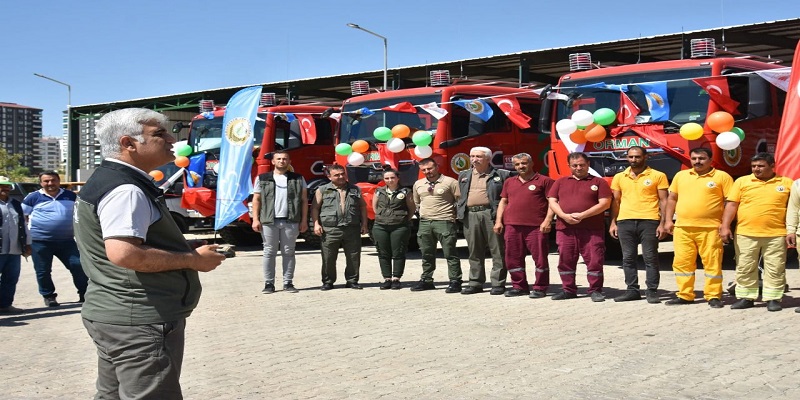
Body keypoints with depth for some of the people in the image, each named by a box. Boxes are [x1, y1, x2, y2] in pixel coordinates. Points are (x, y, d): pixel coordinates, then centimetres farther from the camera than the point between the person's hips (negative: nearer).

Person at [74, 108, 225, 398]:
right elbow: (123, 253, -31)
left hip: (113, 314, 11)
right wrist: (193, 260, -19)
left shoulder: (109, 179, 15)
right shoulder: (125, 189, -19)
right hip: (139, 321, -11)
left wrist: (184, 247, 13)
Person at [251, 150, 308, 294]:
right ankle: (269, 283, 7)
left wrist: (304, 220, 2)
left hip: (290, 222, 0)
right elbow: (256, 200, 8)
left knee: (288, 253, 4)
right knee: (269, 252, 2)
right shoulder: (262, 179, 10)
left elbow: (304, 200, 9)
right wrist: (255, 220, -2)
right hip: (269, 222, 0)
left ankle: (288, 283, 10)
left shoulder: (298, 179, 10)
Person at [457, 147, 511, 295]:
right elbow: (460, 197, 23)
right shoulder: (463, 176, 19)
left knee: (497, 251, -2)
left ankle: (498, 283, 3)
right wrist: (459, 212, 10)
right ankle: (476, 283, 15)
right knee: (474, 252, 8)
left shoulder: (501, 175, 4)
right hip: (470, 216, 4)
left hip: (491, 215, -4)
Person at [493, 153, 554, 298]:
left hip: (536, 227, -5)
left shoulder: (544, 181, 2)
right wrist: (498, 221, 10)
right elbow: (503, 202, 19)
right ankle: (519, 286, 17)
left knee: (540, 257, -3)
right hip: (511, 226, 5)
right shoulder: (509, 182, 18)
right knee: (513, 258, 7)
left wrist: (548, 220, -13)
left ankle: (540, 288, 6)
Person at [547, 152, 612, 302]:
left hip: (592, 229, -3)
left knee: (594, 260, -4)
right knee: (565, 260, 6)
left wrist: (582, 215, -14)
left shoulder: (598, 182, 7)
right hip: (565, 228, 3)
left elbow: (605, 203, -3)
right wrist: (564, 216, -10)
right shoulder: (560, 182, 16)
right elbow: (552, 201, 9)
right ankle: (568, 290, 16)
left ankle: (595, 290, 5)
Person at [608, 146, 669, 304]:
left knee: (650, 258, -1)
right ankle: (632, 290, 15)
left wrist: (662, 224, -6)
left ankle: (652, 291, 5)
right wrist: (613, 223, 8)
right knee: (628, 258, 7)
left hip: (649, 221, -3)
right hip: (625, 222, 3)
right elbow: (615, 201, 15)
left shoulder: (658, 176, 2)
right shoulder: (619, 177, 12)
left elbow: (663, 201, 1)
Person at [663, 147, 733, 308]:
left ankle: (713, 296, 8)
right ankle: (684, 295, 15)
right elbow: (672, 198, 19)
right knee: (682, 262, 6)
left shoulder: (722, 177, 2)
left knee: (712, 263, -1)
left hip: (709, 229, -4)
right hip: (682, 228, 4)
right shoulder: (681, 176, 14)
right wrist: (668, 220, 10)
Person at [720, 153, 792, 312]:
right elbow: (731, 205, 2)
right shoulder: (742, 181, 5)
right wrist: (725, 226, -7)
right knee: (745, 268, 6)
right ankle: (746, 297, 16)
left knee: (775, 269, 4)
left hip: (776, 235, -1)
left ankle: (773, 298, 13)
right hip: (745, 234, 1)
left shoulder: (786, 183, 5)